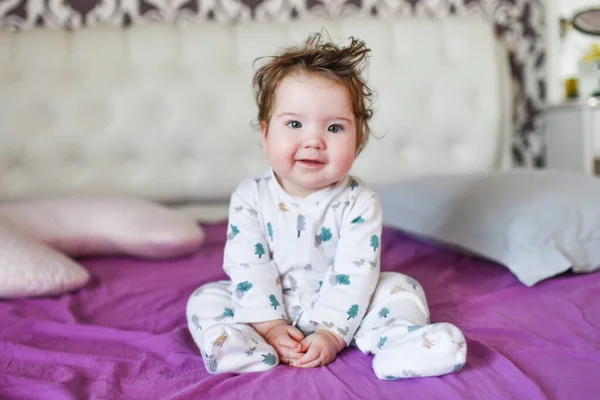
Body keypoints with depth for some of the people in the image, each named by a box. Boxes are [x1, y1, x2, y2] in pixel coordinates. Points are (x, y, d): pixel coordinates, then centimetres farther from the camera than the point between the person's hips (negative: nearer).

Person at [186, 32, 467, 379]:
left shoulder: (360, 203, -16)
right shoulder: (250, 198, -12)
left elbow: (354, 274, -19)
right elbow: (248, 268, -14)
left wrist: (330, 332, -26)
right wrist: (269, 325, -21)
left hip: (338, 312, 0)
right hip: (273, 307, 1)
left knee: (400, 288, -14)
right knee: (205, 299, -13)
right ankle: (250, 347, -37)